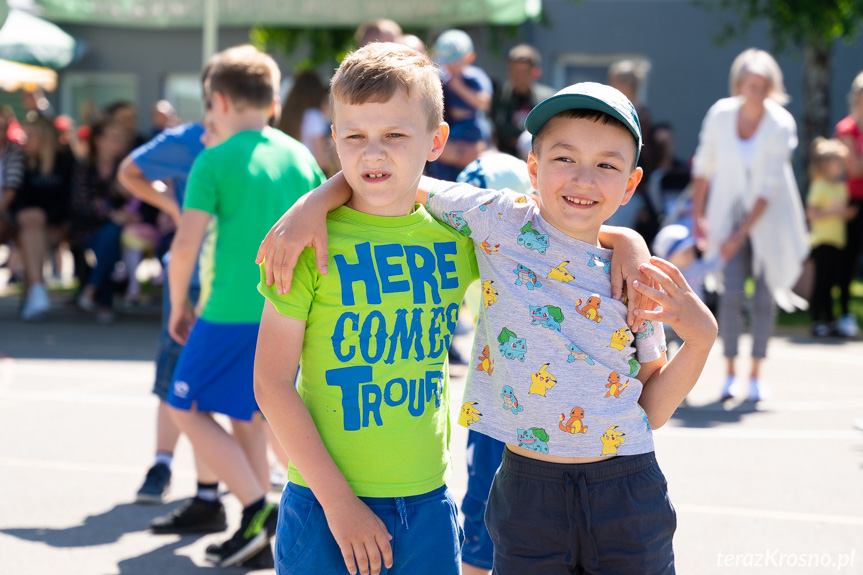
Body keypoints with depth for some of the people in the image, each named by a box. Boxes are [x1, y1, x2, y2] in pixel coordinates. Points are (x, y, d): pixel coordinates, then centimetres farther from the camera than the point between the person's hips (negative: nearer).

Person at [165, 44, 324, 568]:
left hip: (232, 310, -6)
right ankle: (257, 534, 17)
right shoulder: (301, 157, 9)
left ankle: (258, 508, -5)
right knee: (247, 415, 17)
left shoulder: (215, 160, -8)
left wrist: (179, 307, 2)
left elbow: (186, 245, -12)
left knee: (188, 409, 7)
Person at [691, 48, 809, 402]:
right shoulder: (721, 115, -9)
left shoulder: (781, 125, -16)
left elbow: (770, 187, -17)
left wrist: (741, 234, -20)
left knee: (764, 298, 0)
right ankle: (729, 373, 0)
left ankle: (755, 375, 12)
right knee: (731, 294, -11)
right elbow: (703, 166, 5)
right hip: (730, 213, 1)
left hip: (769, 218, -1)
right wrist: (698, 216, 5)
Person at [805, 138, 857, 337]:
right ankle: (817, 322, -2)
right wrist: (834, 211, -22)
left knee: (831, 282, 11)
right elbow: (812, 213, -17)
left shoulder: (841, 186, 16)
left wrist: (847, 212, 6)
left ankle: (829, 322, 15)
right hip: (822, 240, -8)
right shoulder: (819, 186, -10)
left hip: (837, 240, 8)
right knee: (821, 281, -6)